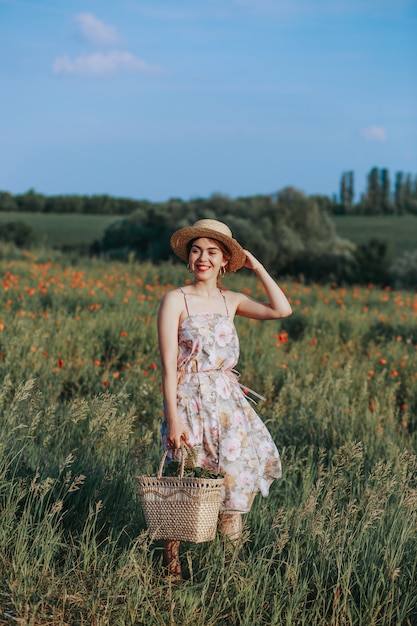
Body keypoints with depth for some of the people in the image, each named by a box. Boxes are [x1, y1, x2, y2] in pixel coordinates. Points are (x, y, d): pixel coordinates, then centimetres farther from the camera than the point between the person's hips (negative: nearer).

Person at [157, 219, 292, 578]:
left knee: (237, 477, 3)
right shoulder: (175, 300, -5)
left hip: (228, 401, 5)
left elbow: (281, 310, -5)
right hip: (190, 401, -5)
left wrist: (255, 266, 0)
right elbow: (168, 365, -10)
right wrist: (173, 418, -16)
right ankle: (172, 562, 14)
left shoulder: (231, 301, 9)